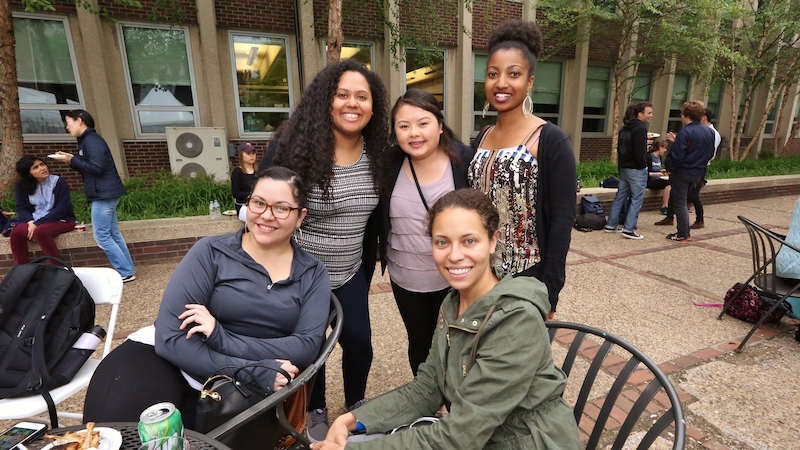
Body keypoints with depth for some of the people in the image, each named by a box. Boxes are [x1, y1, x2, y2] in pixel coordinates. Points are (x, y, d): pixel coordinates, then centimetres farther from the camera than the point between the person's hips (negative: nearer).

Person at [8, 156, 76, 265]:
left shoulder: (59, 182, -10)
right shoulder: (21, 186, 5)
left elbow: (62, 208, -15)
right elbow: (21, 208, 3)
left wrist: (38, 223, -20)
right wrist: (31, 222, -19)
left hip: (61, 220, -4)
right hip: (35, 221, 5)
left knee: (40, 231, -32)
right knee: (16, 233, -23)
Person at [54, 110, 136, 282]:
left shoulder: (92, 140, -13)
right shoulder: (88, 140, 18)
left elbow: (96, 167, -22)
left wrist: (73, 160, -12)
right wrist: (72, 160, 8)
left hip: (104, 194, -10)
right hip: (106, 194, 10)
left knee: (101, 236, -7)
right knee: (113, 234, 11)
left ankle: (126, 273, -3)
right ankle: (127, 269, 14)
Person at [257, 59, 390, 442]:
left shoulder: (376, 154, -4)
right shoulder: (293, 146, -20)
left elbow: (374, 219, 6)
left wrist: (367, 271, 11)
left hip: (351, 274, 4)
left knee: (359, 341, 10)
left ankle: (355, 404, 41)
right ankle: (315, 411, 42)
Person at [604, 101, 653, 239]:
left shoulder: (625, 127, 12)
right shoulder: (641, 128, -14)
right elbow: (639, 152, -21)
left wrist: (621, 165, 17)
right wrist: (645, 164, -5)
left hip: (624, 168, 8)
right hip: (637, 170, -8)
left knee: (620, 197, 13)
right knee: (636, 199, -2)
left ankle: (611, 225, 18)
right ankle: (628, 229, -2)